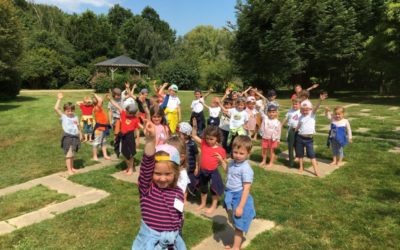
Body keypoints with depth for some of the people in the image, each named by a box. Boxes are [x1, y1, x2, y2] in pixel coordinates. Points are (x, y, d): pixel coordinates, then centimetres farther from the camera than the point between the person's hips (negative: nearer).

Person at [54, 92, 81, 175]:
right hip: (68, 138, -5)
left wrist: (80, 135, 14)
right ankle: (69, 170, 6)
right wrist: (59, 99, -13)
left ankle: (72, 168, 29)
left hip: (75, 137, 5)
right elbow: (56, 108, -15)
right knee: (68, 155, -1)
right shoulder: (63, 117, -4)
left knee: (72, 154, 17)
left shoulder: (75, 117, 8)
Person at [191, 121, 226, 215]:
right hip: (203, 171, 4)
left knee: (214, 189, 12)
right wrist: (194, 126, -20)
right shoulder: (203, 144, -6)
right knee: (203, 189, 22)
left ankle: (213, 206, 31)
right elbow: (194, 136, -8)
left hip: (213, 172, -4)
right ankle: (203, 203, 44)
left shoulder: (220, 150, -13)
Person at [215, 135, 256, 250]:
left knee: (238, 225, 8)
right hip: (230, 196, 9)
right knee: (235, 223, 24)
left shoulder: (246, 169, -26)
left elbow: (246, 189, -25)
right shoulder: (233, 162, 0)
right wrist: (222, 161, 15)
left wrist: (240, 206, -25)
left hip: (240, 198, -9)